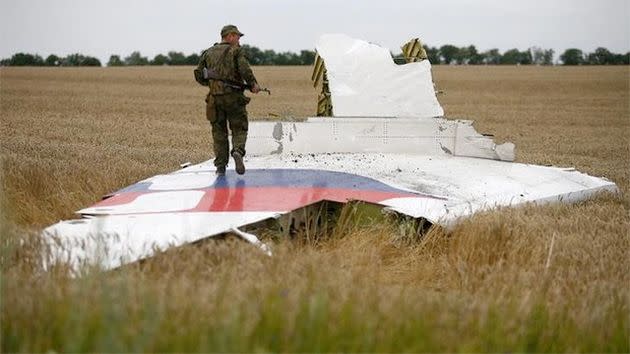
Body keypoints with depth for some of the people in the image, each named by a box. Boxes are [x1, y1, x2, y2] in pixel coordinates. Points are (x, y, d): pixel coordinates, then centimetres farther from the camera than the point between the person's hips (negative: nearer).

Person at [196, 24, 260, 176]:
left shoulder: (208, 53, 13)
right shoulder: (236, 50, -1)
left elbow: (198, 75, 12)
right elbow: (245, 69, -16)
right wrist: (253, 84, -3)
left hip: (215, 96, 3)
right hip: (233, 95, -3)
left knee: (218, 132, 9)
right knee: (239, 129, 7)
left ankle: (220, 165, 4)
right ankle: (238, 151, -21)